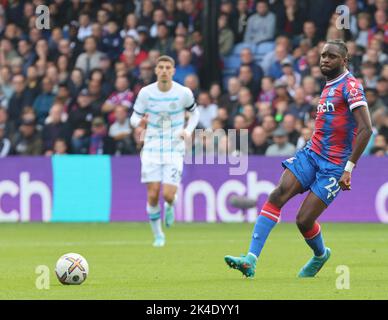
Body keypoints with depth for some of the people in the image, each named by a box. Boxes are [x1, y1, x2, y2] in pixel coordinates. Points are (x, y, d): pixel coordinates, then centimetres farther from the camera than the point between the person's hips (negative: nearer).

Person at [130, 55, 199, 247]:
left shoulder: (184, 93, -4)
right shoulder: (146, 93, -3)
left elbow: (194, 113, 14)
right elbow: (134, 117, 5)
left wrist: (188, 131, -4)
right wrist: (139, 123, -19)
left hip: (174, 150, -1)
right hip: (151, 150, 1)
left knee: (168, 195, -14)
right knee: (153, 195, -7)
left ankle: (170, 205, 25)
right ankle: (158, 235, 13)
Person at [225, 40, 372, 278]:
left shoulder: (350, 85, -11)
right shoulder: (329, 86, 17)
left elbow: (366, 129, -18)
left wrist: (349, 168, -20)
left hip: (334, 166, -8)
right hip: (311, 152, 8)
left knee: (304, 220, -9)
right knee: (277, 196, -14)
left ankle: (321, 254, 26)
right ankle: (251, 260, -20)